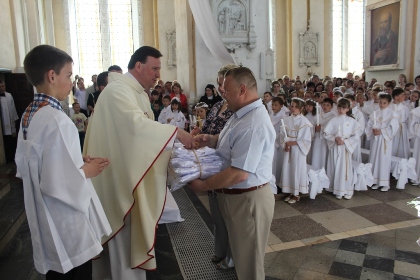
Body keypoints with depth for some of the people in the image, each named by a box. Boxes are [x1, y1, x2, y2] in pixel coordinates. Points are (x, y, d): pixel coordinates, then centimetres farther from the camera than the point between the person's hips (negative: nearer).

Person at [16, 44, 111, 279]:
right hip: (66, 222, -8)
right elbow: (57, 182, -28)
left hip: (46, 219, 8)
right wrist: (86, 170, -11)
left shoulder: (30, 115, 3)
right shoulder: (56, 119, -26)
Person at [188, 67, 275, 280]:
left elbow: (239, 174, -30)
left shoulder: (253, 124, -28)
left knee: (249, 261, 12)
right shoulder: (243, 114, 7)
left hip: (248, 199, -10)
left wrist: (203, 185, -18)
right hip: (235, 196, 10)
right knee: (241, 254, 28)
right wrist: (211, 140, 0)